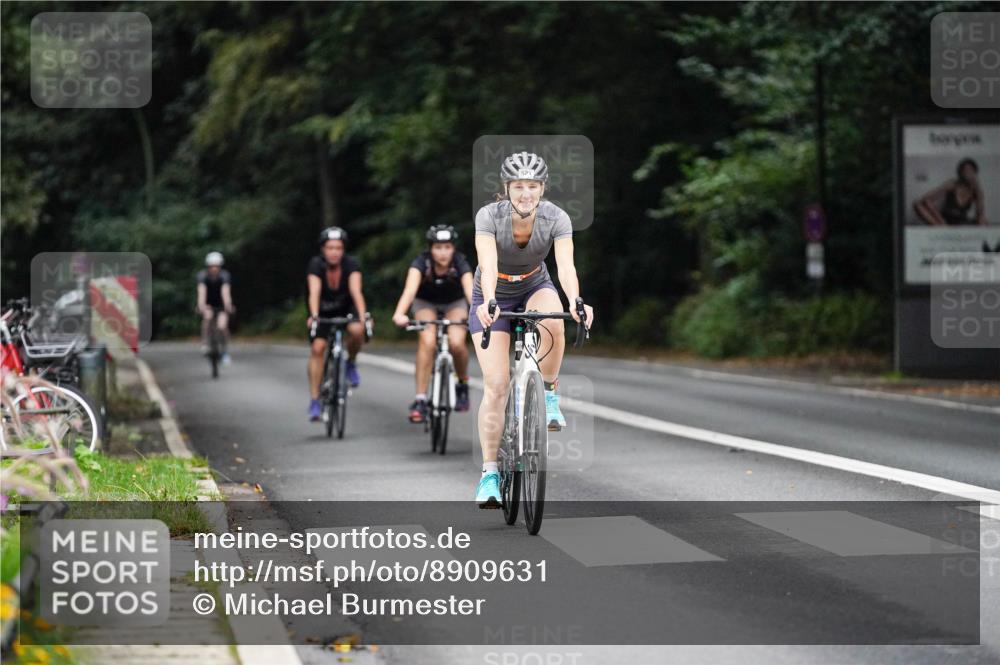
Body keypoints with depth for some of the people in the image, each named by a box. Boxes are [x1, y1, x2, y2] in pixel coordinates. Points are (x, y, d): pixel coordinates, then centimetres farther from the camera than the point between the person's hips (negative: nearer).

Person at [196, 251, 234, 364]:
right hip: (208, 305, 0)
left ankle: (225, 352, 0)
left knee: (223, 327, -21)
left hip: (221, 305, 0)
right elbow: (202, 291, -37)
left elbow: (225, 291, -38)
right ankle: (205, 343, -20)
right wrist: (201, 305, -54)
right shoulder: (203, 276, -22)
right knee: (207, 315, -33)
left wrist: (228, 305, -56)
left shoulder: (225, 276, -24)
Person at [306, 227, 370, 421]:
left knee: (357, 331, -30)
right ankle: (314, 401, -9)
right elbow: (314, 292, -37)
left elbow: (356, 291, -35)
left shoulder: (350, 265, -24)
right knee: (317, 348, -16)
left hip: (345, 307, 0)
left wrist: (363, 316, -51)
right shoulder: (316, 265, -25)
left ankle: (350, 363, 1)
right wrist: (313, 316, -54)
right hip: (322, 310, 0)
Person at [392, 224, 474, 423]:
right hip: (426, 303, 0)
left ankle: (463, 384, 4)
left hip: (454, 304, 0)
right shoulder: (422, 262, -29)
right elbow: (410, 288, -45)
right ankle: (420, 400, -23)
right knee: (427, 341, -27)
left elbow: (470, 290, -44)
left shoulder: (460, 263, -28)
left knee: (456, 343, -25)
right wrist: (399, 314, -63)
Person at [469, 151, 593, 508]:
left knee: (552, 323, -36)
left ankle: (548, 394, -12)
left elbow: (566, 265, -35)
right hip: (493, 297, -1)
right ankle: (489, 473, -3)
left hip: (534, 288, 1)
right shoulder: (489, 216, -26)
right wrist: (488, 302, -59)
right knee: (496, 387, -11)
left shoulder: (557, 218, -23)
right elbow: (488, 266, -40)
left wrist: (575, 302, -54)